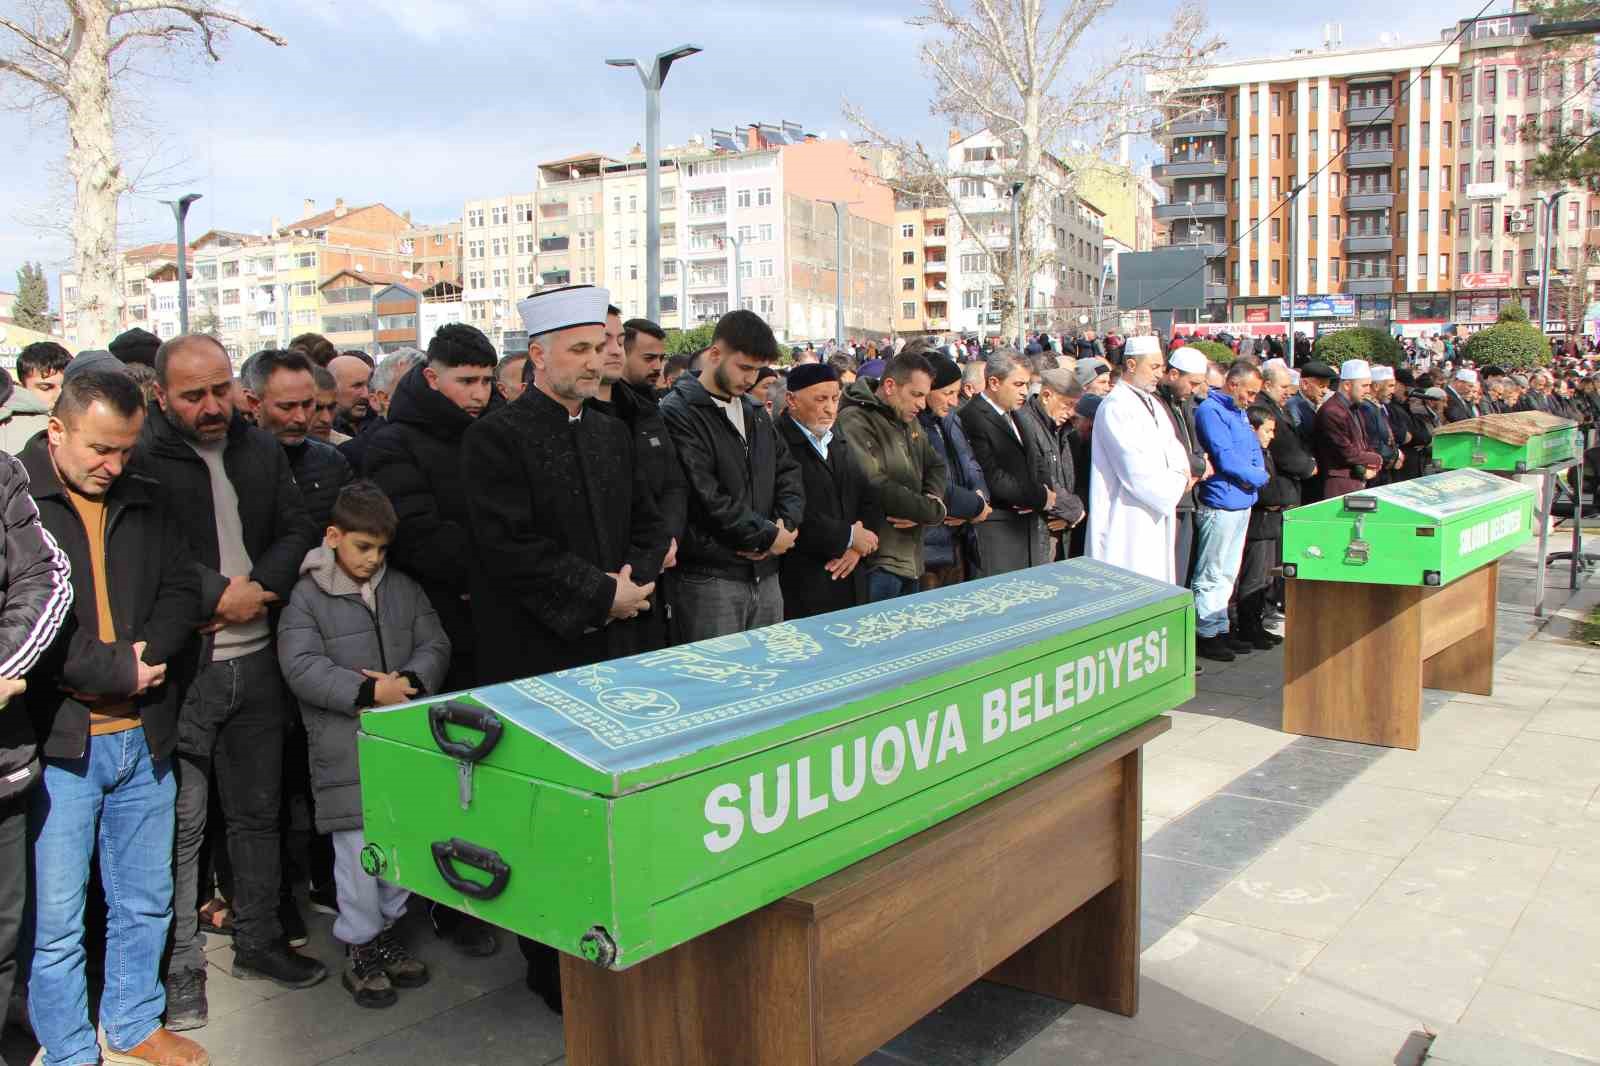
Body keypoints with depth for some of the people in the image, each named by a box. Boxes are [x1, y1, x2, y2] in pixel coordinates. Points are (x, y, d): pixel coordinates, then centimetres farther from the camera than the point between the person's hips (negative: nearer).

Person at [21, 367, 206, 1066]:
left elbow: (180, 591, 10)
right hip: (56, 745, -5)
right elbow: (23, 619, -16)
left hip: (144, 739, 5)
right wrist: (115, 669, -15)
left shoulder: (145, 505, 11)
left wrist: (146, 655, -9)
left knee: (145, 902, 17)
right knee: (55, 921, 5)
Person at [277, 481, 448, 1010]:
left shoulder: (404, 589, 10)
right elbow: (301, 667, -13)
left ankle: (385, 927, 30)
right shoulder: (308, 596, -4)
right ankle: (360, 945, 14)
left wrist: (409, 681, -12)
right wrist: (369, 692, -19)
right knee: (358, 847, -3)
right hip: (346, 750, -5)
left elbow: (435, 645, 8)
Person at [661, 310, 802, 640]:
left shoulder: (755, 412, 16)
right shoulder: (680, 412, -11)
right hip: (711, 579, -8)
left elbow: (788, 472, 17)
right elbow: (705, 496, -18)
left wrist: (787, 524, -3)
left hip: (765, 574, 8)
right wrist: (768, 535, -11)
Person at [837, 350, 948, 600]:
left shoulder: (909, 421, 15)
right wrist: (935, 511, -15)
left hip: (912, 558, 9)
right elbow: (875, 486, -25)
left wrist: (930, 501, -8)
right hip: (878, 562, -9)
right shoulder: (855, 422, -16)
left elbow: (936, 465, 17)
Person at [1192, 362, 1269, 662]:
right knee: (1212, 574, -2)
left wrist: (1256, 476, -5)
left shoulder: (1239, 412, 14)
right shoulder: (1211, 412, -15)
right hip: (1220, 504, -9)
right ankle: (1205, 634, 5)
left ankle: (1220, 628, 25)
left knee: (1228, 573, 16)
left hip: (1242, 503, 9)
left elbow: (1255, 451, 16)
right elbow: (1226, 459, -21)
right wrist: (1258, 477, -7)